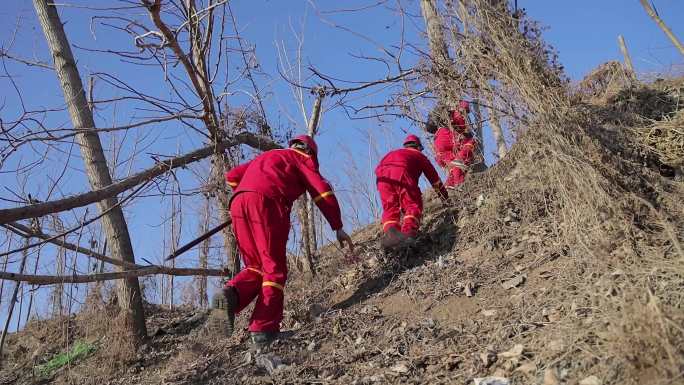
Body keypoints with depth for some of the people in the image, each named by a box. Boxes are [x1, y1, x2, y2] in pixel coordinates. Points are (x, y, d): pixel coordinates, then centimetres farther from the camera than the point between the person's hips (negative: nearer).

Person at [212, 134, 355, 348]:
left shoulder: (266, 157, 38)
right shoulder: (303, 159, 21)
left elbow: (232, 176, 30)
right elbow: (322, 192, 9)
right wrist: (338, 228, 9)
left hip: (238, 203, 6)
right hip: (267, 202, -6)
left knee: (255, 267, 13)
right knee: (274, 267, -2)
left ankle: (231, 294, -15)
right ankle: (263, 330, -13)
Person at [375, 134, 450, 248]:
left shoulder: (393, 153, 46)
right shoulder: (419, 155, 33)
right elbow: (435, 179, 35)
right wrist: (446, 199, 45)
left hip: (382, 175, 4)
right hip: (401, 172, -4)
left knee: (390, 208, 1)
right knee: (413, 205, -4)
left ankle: (390, 231, -29)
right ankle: (408, 230, -32)